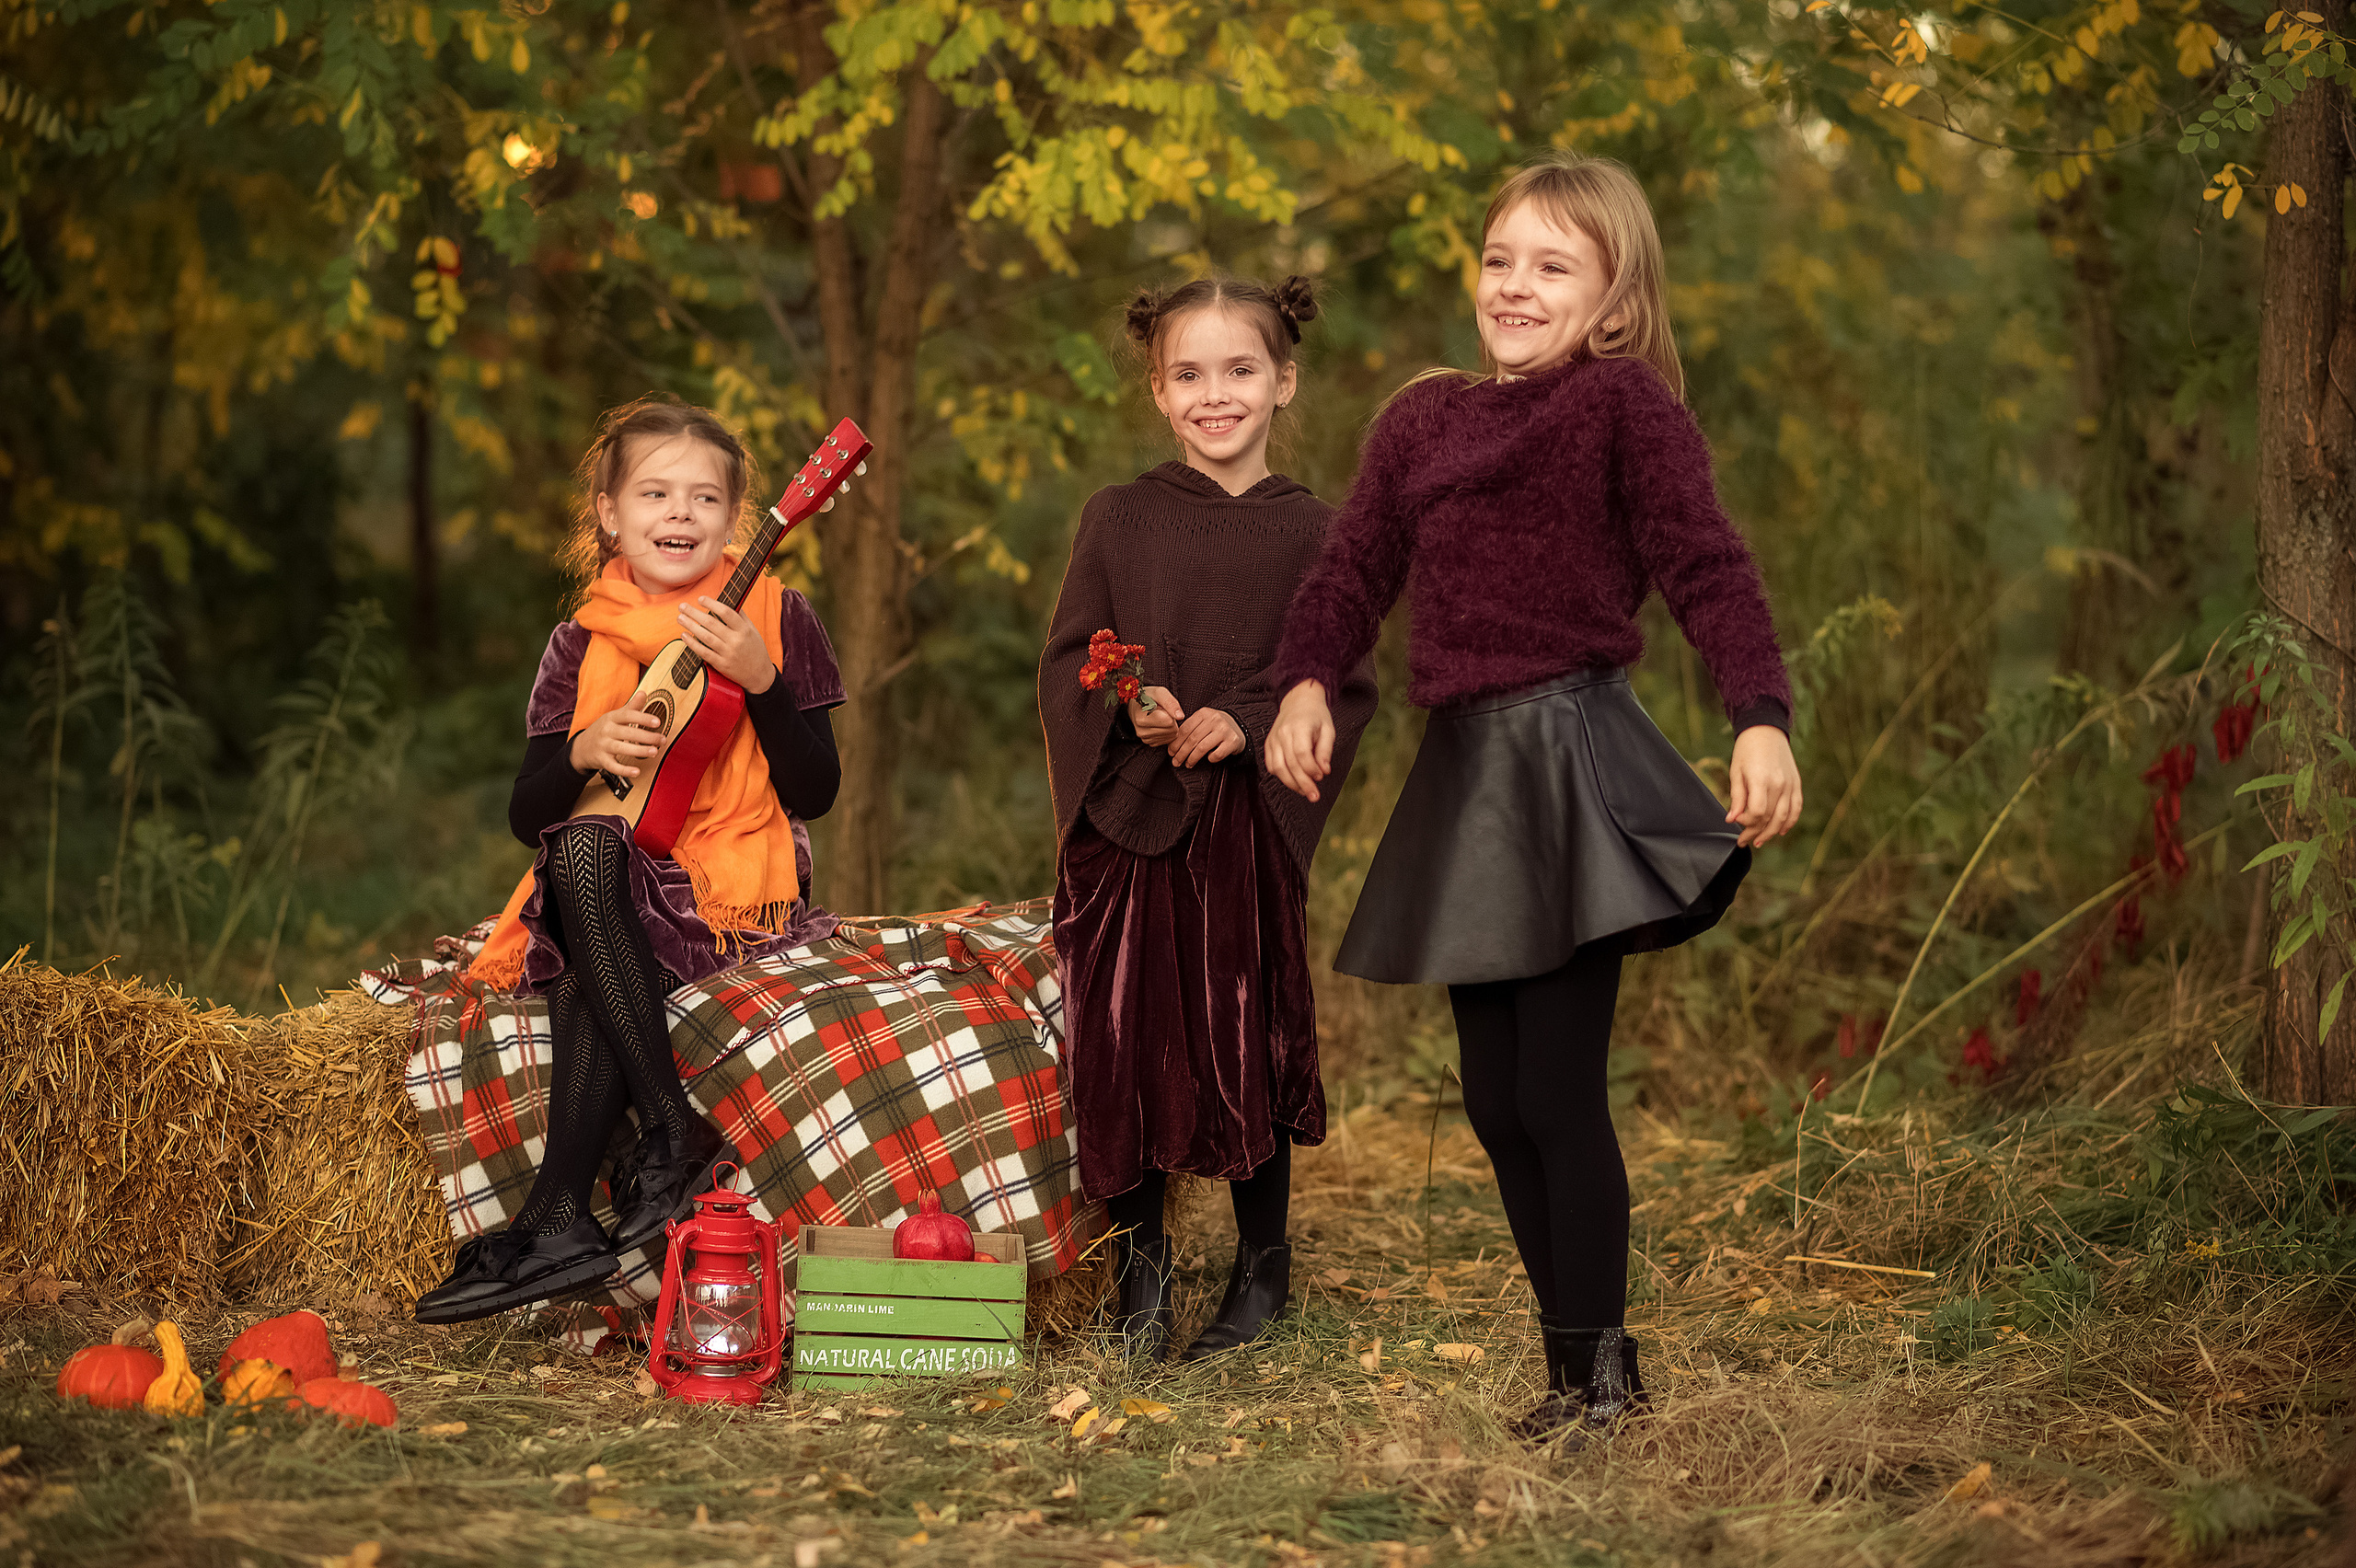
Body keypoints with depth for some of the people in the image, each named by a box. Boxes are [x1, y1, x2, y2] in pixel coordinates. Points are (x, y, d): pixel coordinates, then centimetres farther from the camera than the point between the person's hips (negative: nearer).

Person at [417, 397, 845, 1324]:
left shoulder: (774, 619, 2)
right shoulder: (584, 644, 9)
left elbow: (814, 794, -6)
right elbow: (528, 817, 6)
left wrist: (760, 680, -19)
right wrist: (585, 751, -14)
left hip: (741, 890, -3)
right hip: (610, 898, 3)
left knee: (589, 982, -32)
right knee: (579, 844, -34)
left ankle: (557, 1219, -26)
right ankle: (670, 1134, -38)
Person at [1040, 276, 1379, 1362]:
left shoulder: (1310, 533, 4)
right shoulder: (1118, 519, 6)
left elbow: (1348, 691, 3)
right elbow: (1067, 667, 5)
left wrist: (1248, 724, -12)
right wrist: (1128, 712, -14)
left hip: (1252, 824, -1)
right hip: (1126, 822, 1)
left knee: (1248, 1039, 1)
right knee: (1121, 1039, -1)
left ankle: (1263, 1271, 19)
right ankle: (1139, 1269, 17)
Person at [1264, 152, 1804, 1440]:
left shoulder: (1624, 402, -2)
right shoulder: (1421, 419, 17)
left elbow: (1706, 568, -11)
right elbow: (1354, 569, 14)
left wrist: (1762, 721, -24)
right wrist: (1306, 683, -5)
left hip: (1572, 755, -7)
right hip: (1464, 768, 7)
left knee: (1558, 1091, -6)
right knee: (1495, 1097, 10)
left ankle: (1596, 1371, 6)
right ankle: (1579, 1359, 21)